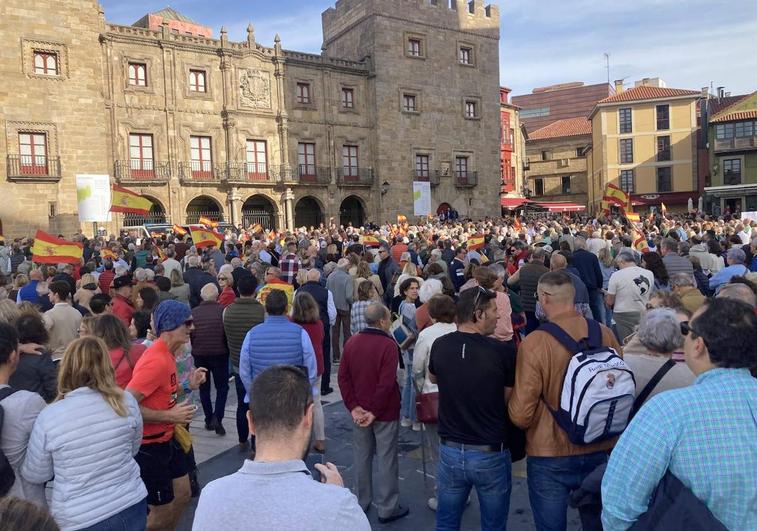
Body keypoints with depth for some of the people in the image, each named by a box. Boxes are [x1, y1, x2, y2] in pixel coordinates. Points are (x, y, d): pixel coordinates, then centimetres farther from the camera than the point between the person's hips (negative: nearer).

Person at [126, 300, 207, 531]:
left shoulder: (167, 354, 5)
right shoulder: (155, 361, -26)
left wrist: (189, 385, 2)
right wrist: (169, 416, -26)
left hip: (167, 439, 9)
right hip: (149, 445, -9)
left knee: (183, 495, 19)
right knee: (162, 512, 5)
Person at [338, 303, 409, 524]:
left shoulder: (351, 342, 1)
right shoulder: (388, 344, -17)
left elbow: (343, 377, 0)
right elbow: (387, 383, -21)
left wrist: (353, 406, -3)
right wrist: (375, 412, -15)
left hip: (360, 411, 5)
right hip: (385, 412, -5)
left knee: (361, 456, 16)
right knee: (386, 459, 6)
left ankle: (361, 502, 28)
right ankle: (387, 508, 15)